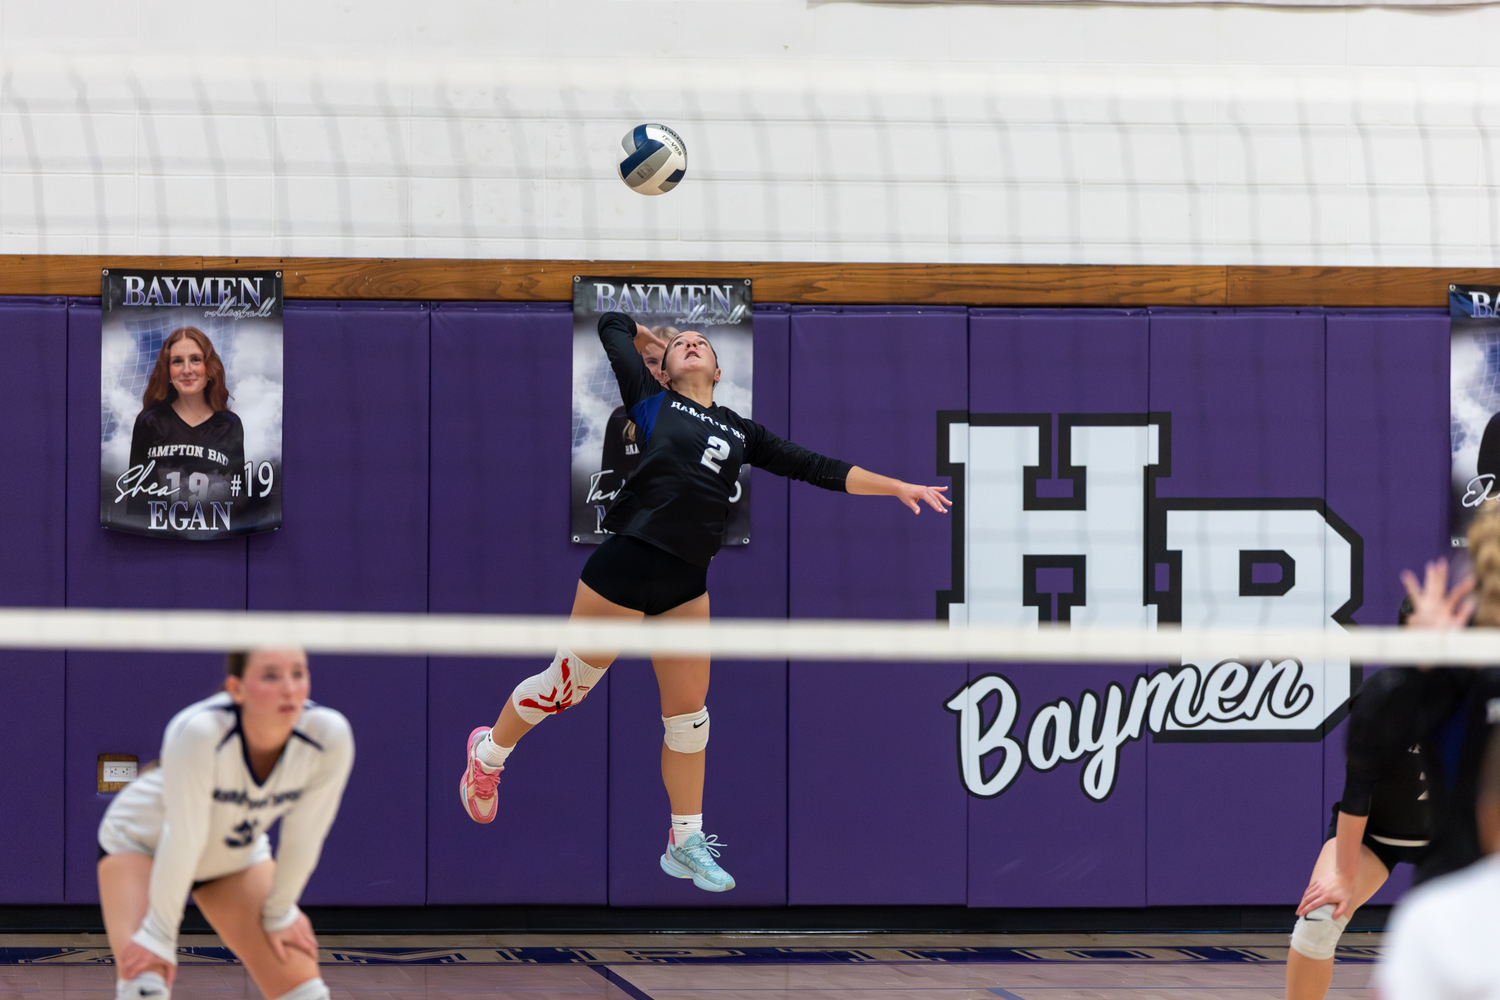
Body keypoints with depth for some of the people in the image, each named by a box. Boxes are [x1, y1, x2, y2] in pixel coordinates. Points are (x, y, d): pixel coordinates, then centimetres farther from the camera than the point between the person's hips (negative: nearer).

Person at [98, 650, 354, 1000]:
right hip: (142, 841, -4)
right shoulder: (198, 732, -41)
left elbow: (304, 836, -15)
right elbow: (182, 839, -32)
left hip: (238, 856, 4)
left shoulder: (329, 737, -30)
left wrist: (279, 912, -4)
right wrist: (159, 933, -23)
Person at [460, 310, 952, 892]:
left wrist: (898, 488, 13)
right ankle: (488, 754, 30)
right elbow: (612, 325, 12)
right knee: (570, 683, 5)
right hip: (626, 564, -5)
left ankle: (685, 845, 20)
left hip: (686, 583, 5)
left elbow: (817, 468, 15)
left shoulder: (741, 433, 15)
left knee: (688, 712, 9)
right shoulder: (652, 402, 4)